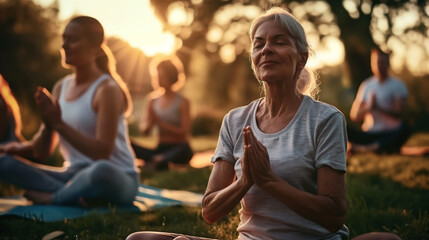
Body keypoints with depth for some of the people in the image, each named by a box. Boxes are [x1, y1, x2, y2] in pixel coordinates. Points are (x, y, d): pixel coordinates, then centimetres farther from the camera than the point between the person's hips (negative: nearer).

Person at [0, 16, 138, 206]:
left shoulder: (107, 89, -11)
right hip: (74, 174, 7)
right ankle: (78, 197, -22)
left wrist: (58, 124, -20)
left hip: (117, 179, -6)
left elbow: (102, 152, -21)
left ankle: (51, 197, -12)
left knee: (102, 171, -42)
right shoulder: (61, 87, 9)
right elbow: (42, 152, 9)